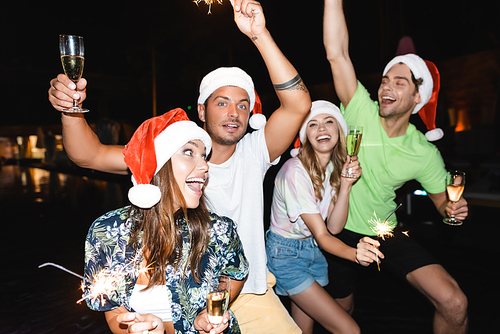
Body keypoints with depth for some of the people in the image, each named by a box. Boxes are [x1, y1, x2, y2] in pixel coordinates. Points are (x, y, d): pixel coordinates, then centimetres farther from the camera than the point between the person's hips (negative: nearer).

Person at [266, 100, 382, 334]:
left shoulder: (336, 167, -3)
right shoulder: (295, 171, -26)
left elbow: (334, 227, -9)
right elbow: (321, 235, -24)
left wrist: (346, 185, -21)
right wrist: (355, 254, -43)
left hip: (312, 250, 7)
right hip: (285, 255, -7)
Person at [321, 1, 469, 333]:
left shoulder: (425, 154, -9)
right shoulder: (361, 111, -15)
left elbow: (443, 200, 4)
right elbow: (337, 53, -25)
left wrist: (454, 209, -19)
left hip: (385, 234, 1)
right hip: (337, 230, -1)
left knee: (454, 304, -10)